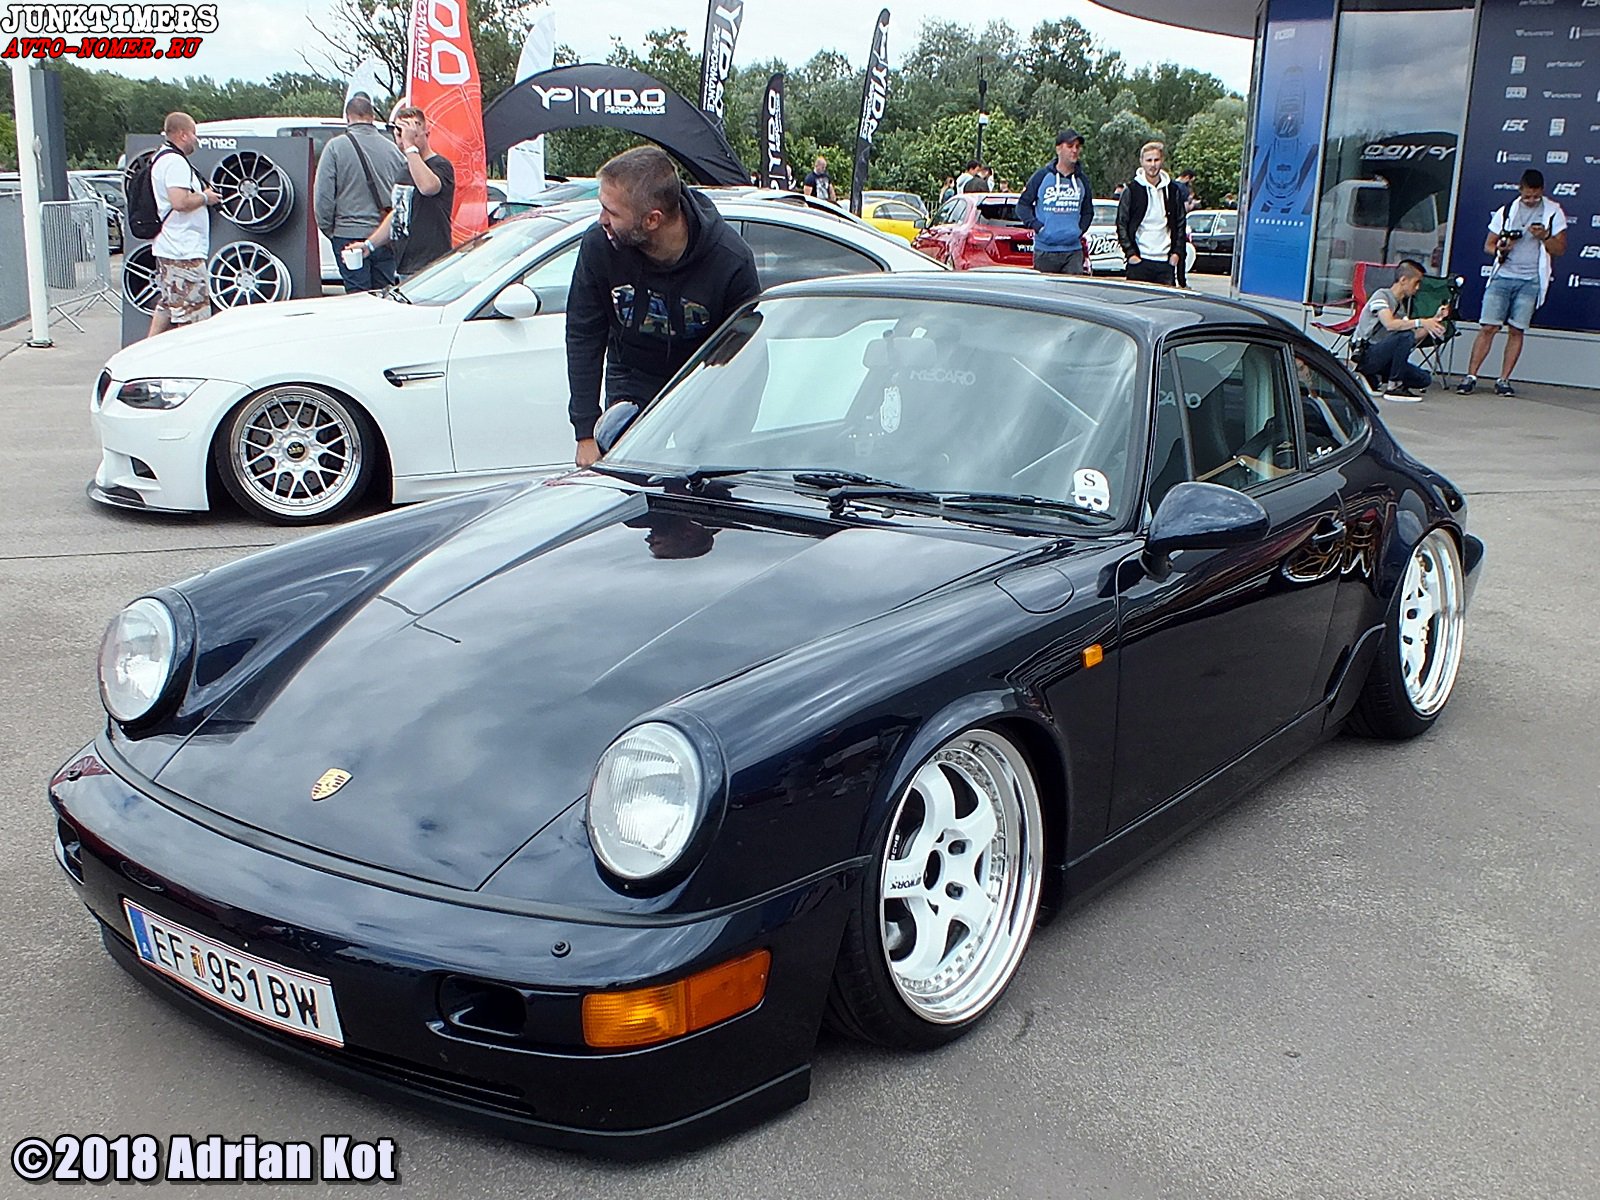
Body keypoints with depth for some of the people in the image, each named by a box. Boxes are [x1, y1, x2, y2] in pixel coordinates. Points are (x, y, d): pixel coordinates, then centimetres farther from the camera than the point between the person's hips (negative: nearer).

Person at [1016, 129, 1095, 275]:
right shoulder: (1041, 176, 1)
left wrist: (1080, 230, 8)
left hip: (1073, 250, 3)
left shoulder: (1082, 180, 12)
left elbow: (1088, 211, 24)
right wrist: (1037, 226, -9)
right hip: (1045, 250, -2)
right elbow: (1023, 205, 4)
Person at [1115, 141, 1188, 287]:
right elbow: (1121, 224, 1)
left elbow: (1181, 225, 15)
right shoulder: (1131, 190, 3)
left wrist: (1177, 252, 4)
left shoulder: (1173, 191, 11)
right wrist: (1130, 252, -7)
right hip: (1139, 260, -3)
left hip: (1166, 261, 3)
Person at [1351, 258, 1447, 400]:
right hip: (1366, 355, -9)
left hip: (1382, 356, 9)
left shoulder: (1401, 306, 17)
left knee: (1424, 379, -1)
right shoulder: (1382, 295, -8)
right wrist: (1421, 322, -30)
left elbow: (1415, 337, 9)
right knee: (1406, 336, -31)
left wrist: (1434, 321, -1)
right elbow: (1389, 324, -27)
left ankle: (1375, 380, 7)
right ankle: (1393, 387, -23)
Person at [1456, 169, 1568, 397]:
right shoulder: (1506, 211, 8)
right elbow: (1488, 245, 12)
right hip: (1502, 275, 1)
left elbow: (1560, 250, 6)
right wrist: (1500, 249, -11)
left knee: (1517, 331, -3)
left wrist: (1544, 236, -13)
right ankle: (1471, 376, -3)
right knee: (1488, 327, -5)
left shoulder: (1553, 213, 5)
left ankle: (1504, 380, 3)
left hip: (1530, 281, -1)